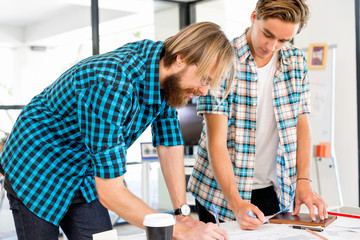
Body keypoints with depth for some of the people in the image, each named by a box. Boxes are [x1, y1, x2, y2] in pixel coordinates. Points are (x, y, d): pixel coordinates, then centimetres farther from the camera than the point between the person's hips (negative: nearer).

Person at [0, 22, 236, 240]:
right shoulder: (113, 85, -38)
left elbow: (169, 143, -4)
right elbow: (110, 192, -35)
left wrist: (182, 211, -10)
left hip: (85, 177, 7)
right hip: (36, 173, -6)